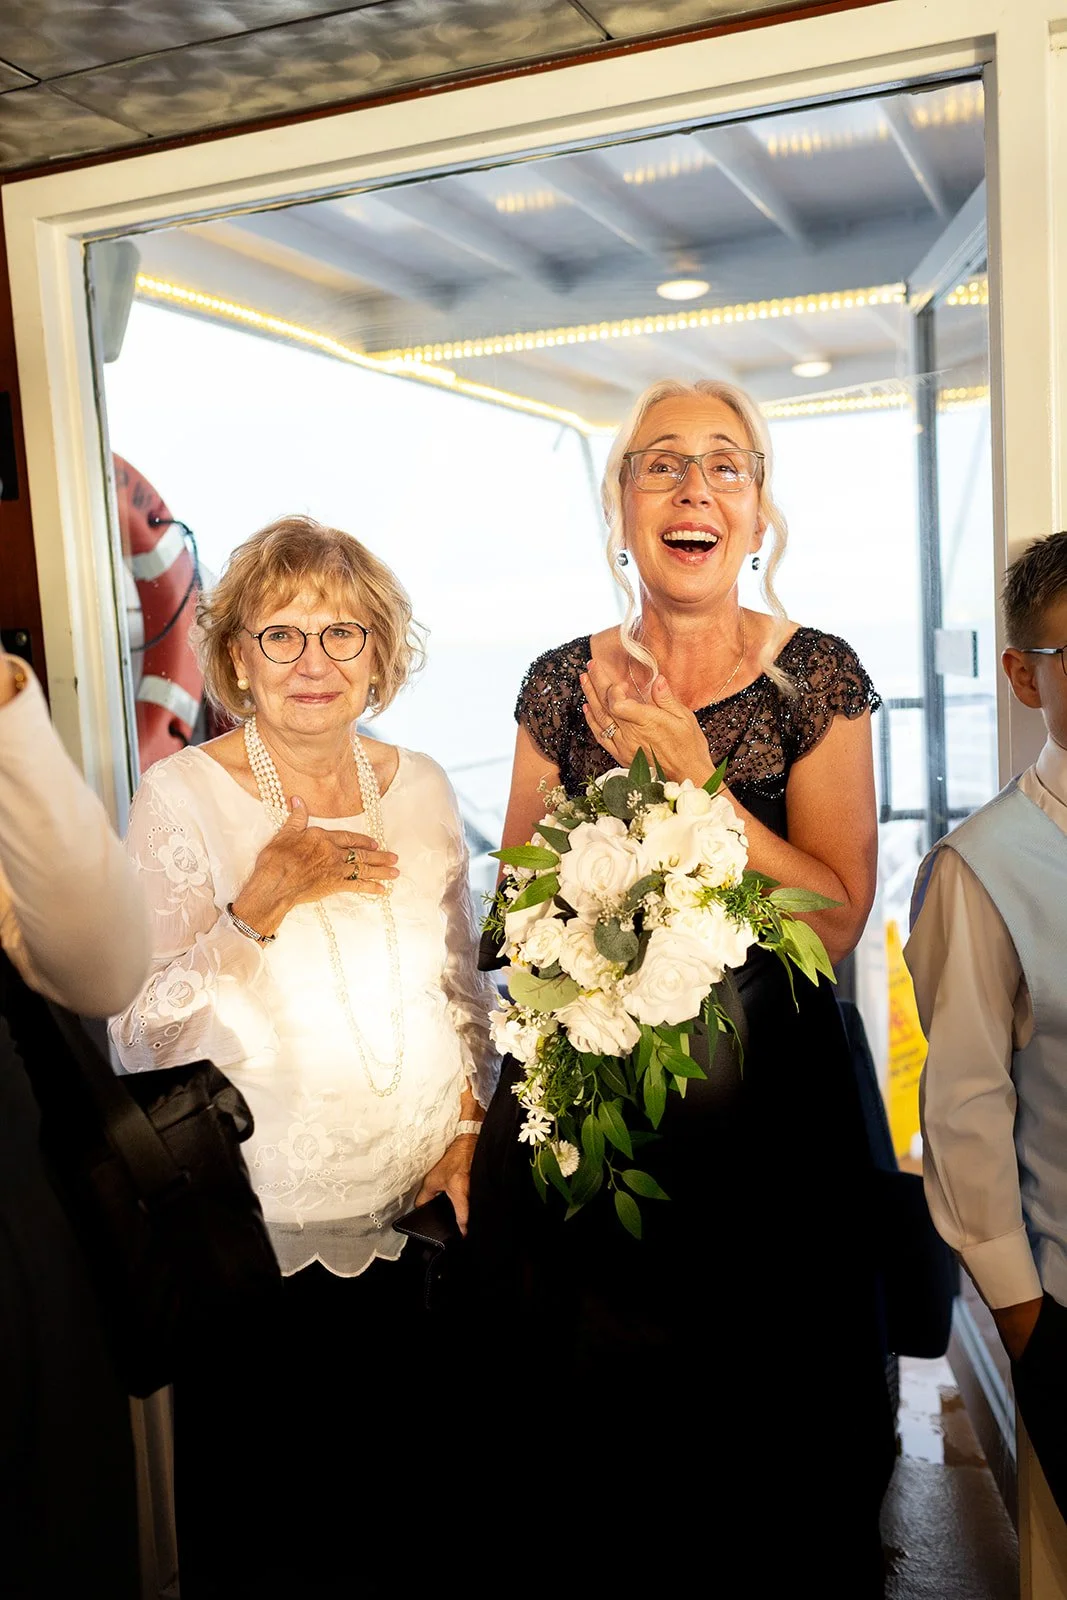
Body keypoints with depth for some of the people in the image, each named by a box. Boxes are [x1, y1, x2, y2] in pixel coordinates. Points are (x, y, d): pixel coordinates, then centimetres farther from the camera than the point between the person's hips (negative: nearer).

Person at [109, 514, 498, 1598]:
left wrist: (470, 1124, 2)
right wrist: (259, 905, -23)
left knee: (398, 1491, 17)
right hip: (255, 1241, -3)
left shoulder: (420, 788, 2)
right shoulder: (180, 797, -9)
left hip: (414, 1221, 4)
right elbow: (137, 1041, -13)